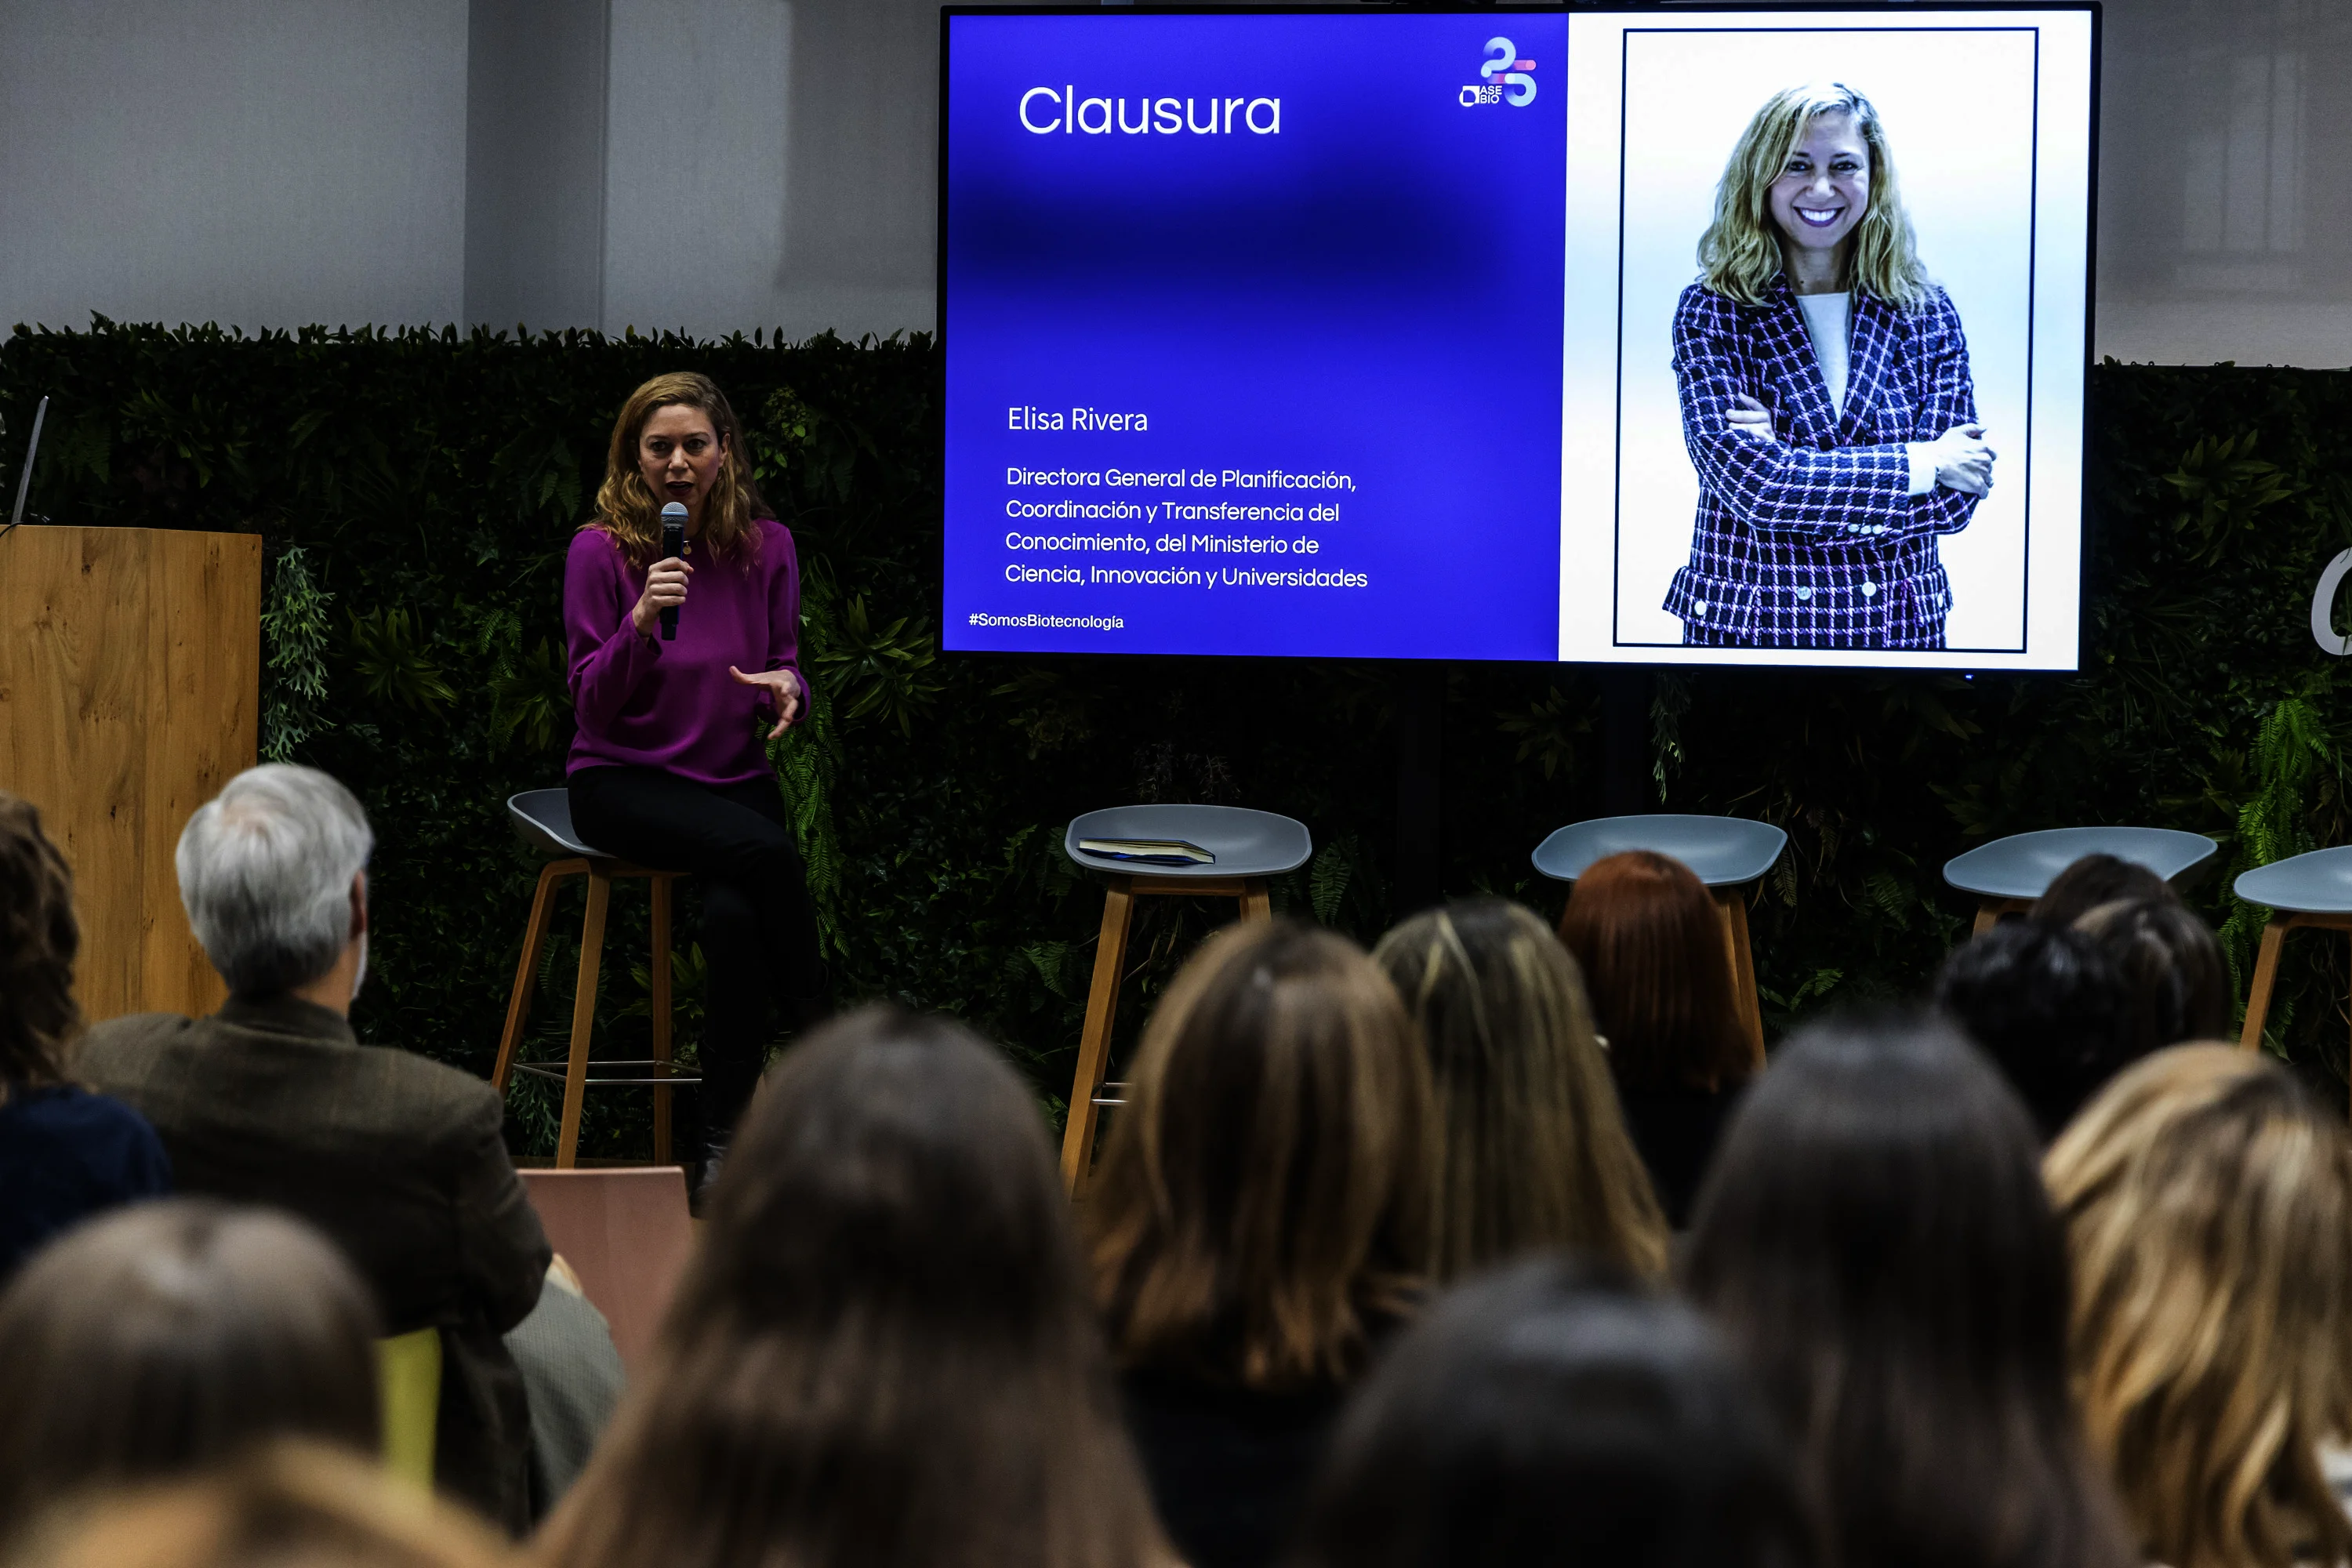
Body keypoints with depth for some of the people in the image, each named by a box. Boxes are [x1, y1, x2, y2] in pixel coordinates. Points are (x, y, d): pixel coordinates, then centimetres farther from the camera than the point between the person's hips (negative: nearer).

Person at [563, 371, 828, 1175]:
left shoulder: (766, 545, 2)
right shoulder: (602, 550, -8)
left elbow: (786, 664, 12)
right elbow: (592, 706, -8)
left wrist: (785, 687, -13)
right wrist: (641, 623, -25)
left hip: (734, 776, 3)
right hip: (623, 780, -3)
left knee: (737, 914, -30)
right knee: (766, 852, -32)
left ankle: (727, 1142, -18)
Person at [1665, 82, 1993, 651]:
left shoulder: (1926, 312, 1)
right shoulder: (1710, 312, -6)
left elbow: (1955, 502, -7)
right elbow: (1748, 482, -19)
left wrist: (1794, 472, -17)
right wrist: (1923, 464, -14)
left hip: (1896, 625, 2)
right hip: (1747, 626, -2)